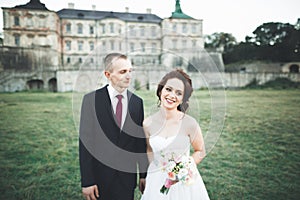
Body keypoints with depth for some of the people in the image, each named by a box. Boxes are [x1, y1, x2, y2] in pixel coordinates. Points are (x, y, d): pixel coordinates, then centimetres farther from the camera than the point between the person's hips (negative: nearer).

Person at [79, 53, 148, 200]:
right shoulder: (91, 100, -10)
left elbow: (141, 140, 3)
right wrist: (87, 181, -11)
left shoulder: (137, 102, -1)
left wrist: (144, 174, 5)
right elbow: (85, 142, -10)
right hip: (99, 177, -2)